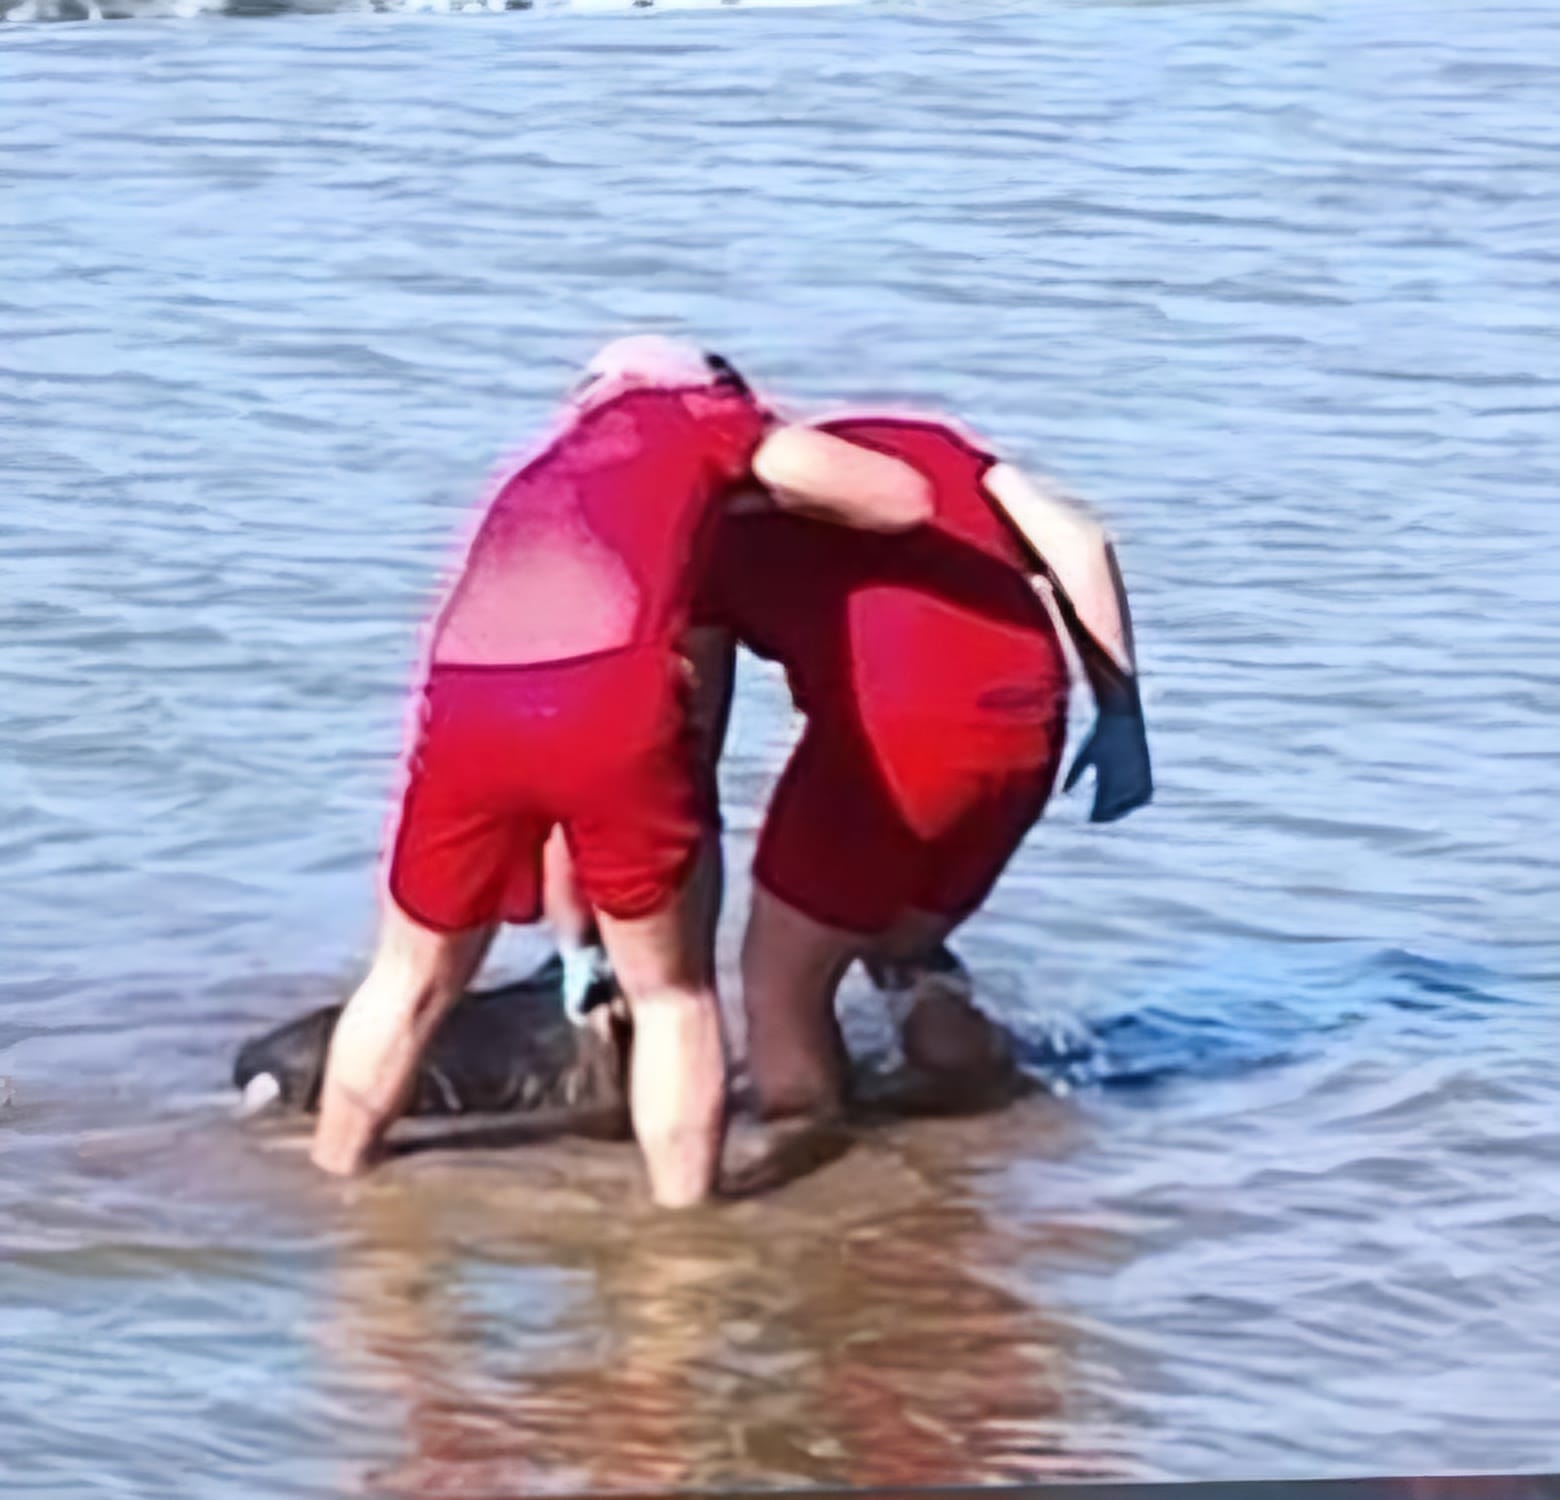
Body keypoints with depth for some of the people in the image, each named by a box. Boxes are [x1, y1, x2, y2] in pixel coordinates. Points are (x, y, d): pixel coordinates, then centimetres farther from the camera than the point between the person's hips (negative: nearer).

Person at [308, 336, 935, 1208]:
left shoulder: (540, 477, 38)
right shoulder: (697, 416, 25)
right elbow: (904, 498, 19)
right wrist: (779, 490, 39)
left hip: (465, 705, 4)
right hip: (612, 701, -4)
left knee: (412, 979, 26)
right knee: (673, 994, 16)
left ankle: (334, 1182, 37)